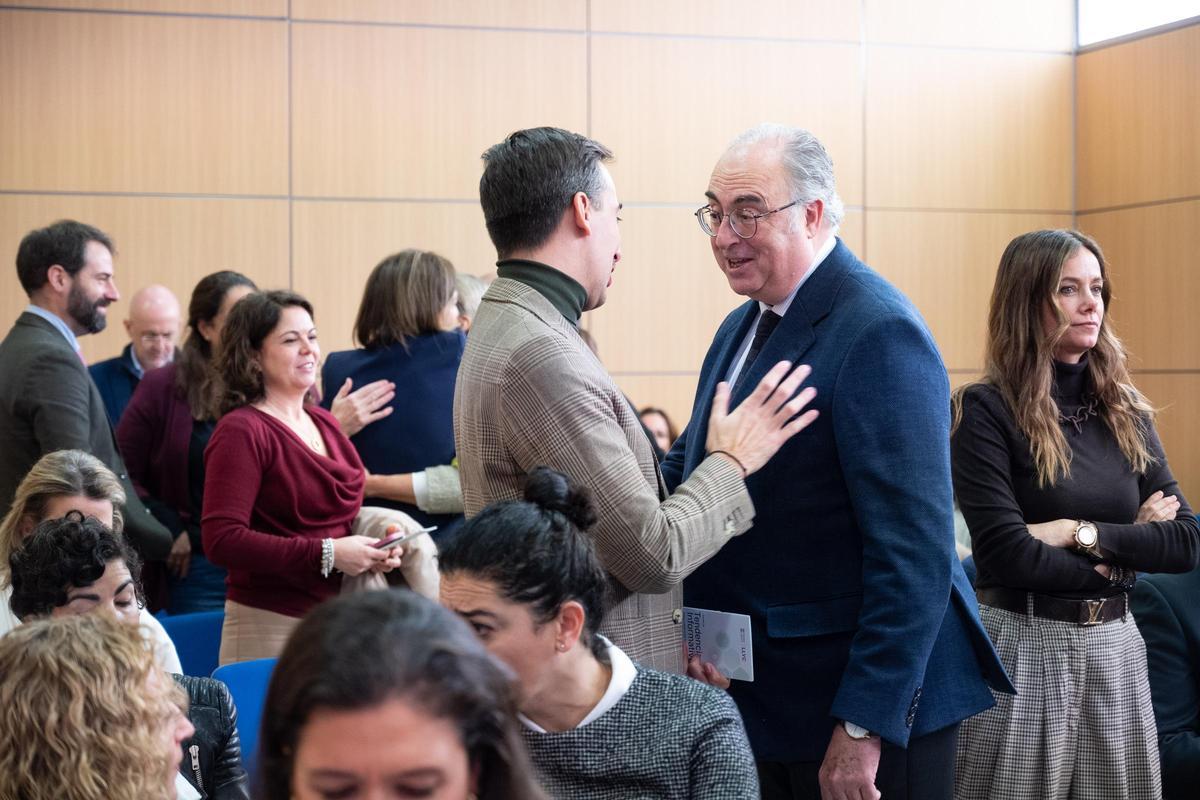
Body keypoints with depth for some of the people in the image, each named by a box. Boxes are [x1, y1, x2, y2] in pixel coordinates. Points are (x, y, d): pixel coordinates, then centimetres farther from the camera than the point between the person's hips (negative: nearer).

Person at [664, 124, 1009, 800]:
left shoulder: (879, 333, -19)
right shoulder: (745, 325, 10)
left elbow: (915, 553, -24)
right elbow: (687, 467, 17)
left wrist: (863, 726, -24)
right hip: (762, 694, 8)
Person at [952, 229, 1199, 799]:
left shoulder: (1126, 412, 8)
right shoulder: (986, 410, -9)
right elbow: (1008, 555, -17)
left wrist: (1082, 532, -13)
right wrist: (1124, 549, -5)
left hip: (1117, 649, 5)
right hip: (1023, 650, -5)